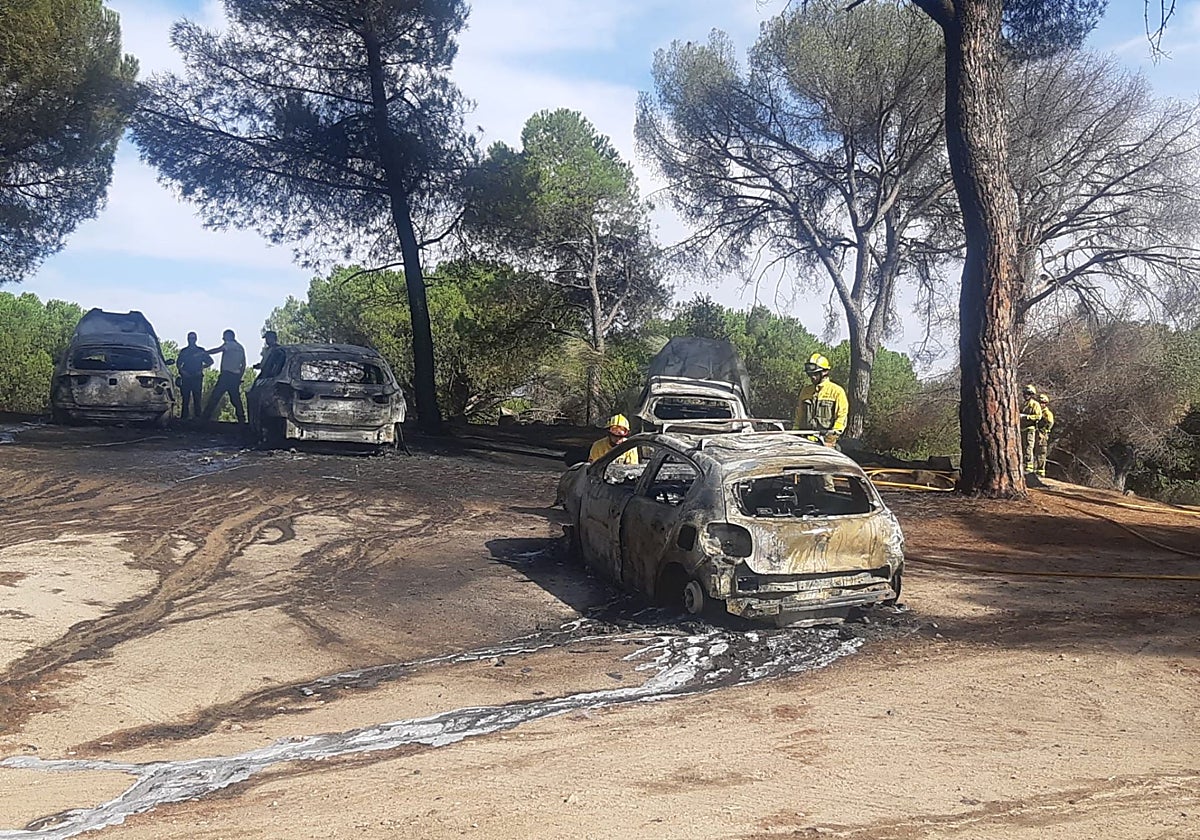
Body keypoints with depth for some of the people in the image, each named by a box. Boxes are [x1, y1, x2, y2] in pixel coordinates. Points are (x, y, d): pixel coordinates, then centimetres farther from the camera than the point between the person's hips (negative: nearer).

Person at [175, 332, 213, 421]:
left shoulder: (201, 351, 10)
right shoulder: (183, 351, 14)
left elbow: (210, 362, 13)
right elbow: (178, 363, 17)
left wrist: (202, 368, -1)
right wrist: (182, 370, -1)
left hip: (197, 378, -1)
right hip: (185, 378, 1)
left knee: (197, 399, -3)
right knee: (185, 399, -2)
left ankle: (197, 417, -2)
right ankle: (183, 417, -1)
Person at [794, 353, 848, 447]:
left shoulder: (837, 391, 4)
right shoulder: (805, 391, 20)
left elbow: (842, 416, 0)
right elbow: (799, 415, 26)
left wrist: (835, 433, -12)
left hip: (826, 439, -4)